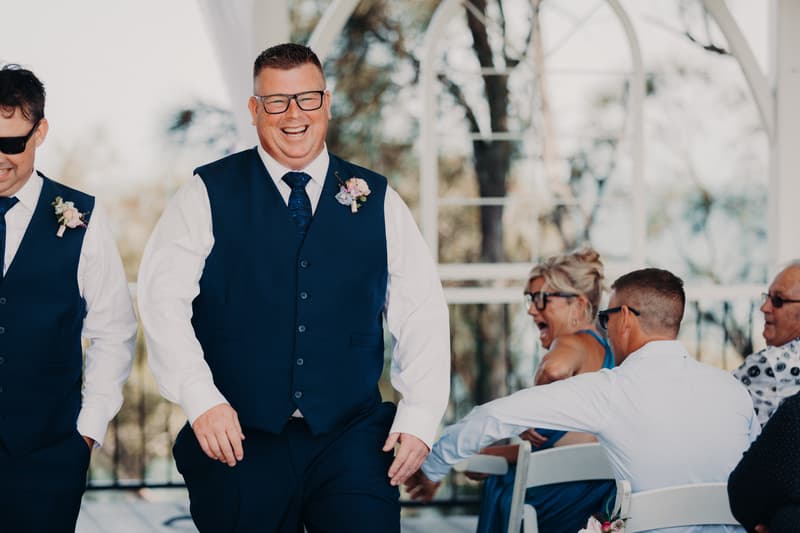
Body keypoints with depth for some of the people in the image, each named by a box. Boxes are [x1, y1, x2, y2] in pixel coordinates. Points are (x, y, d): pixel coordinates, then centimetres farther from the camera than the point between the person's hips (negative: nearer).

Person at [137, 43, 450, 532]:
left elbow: (423, 313, 7)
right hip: (239, 442, -1)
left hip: (351, 442, 1)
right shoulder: (210, 195, 2)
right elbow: (163, 299, -7)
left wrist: (419, 418, -3)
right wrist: (201, 400, -18)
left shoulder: (378, 201, 9)